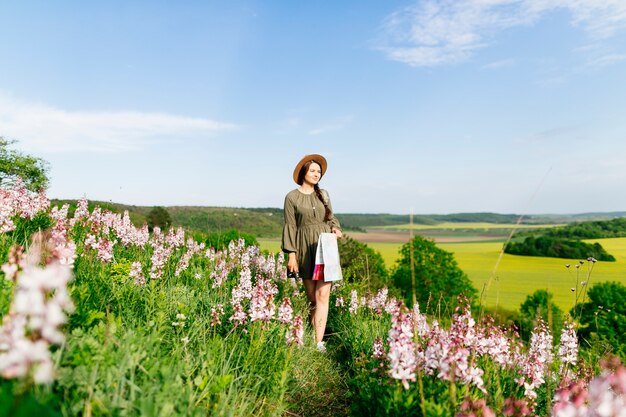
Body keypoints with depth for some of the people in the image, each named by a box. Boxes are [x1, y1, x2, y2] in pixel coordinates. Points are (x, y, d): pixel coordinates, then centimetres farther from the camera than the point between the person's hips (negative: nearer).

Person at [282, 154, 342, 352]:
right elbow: (290, 226, -1)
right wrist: (291, 254, -7)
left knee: (322, 296, -8)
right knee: (312, 298, 4)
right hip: (305, 249, -2)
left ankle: (319, 342, -9)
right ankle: (314, 334, 17)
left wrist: (335, 228, -3)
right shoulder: (292, 197, 1)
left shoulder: (323, 194, 12)